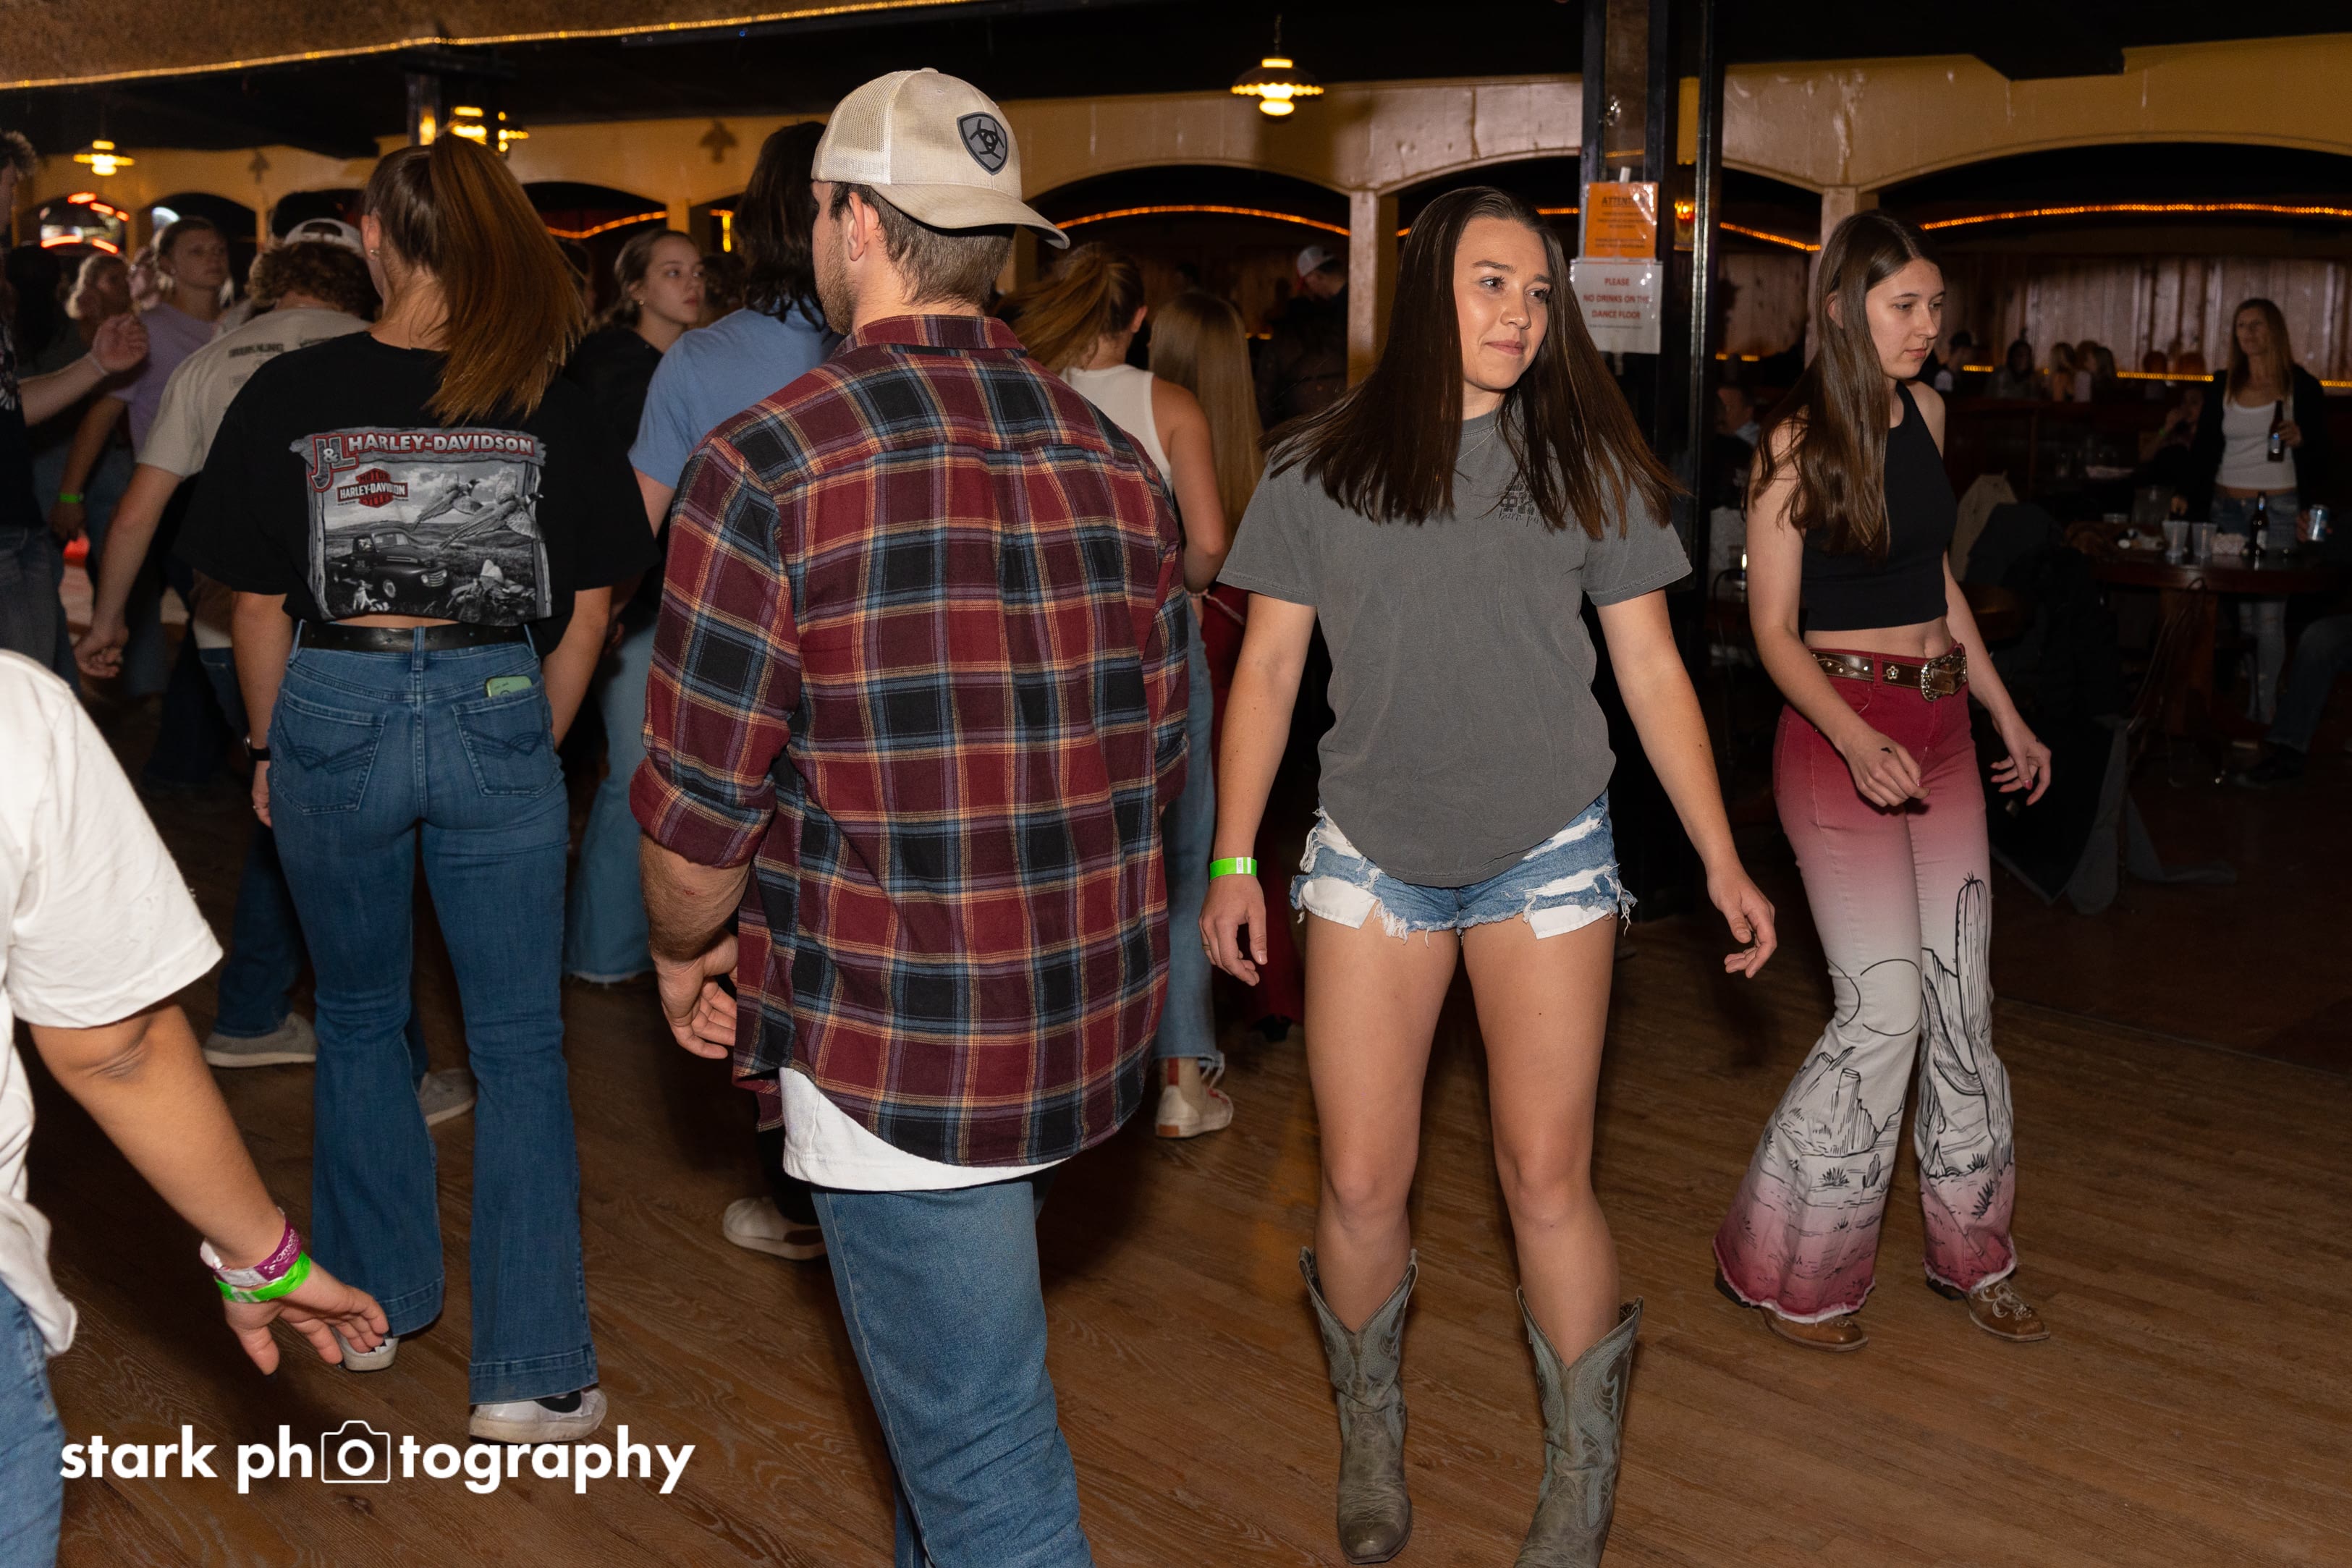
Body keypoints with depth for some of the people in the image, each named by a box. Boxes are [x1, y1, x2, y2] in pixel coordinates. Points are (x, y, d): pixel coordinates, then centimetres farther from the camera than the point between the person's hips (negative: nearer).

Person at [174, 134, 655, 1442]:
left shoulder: (292, 394, -4)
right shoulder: (545, 400, -3)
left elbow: (260, 607, 0)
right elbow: (588, 608, 2)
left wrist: (271, 750, 14)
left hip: (333, 714, 1)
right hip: (496, 714, 0)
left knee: (359, 1022, 20)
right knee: (522, 1044, 6)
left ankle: (374, 1297, 36)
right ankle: (530, 1371, 7)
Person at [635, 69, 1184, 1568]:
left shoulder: (772, 465, -15)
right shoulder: (1112, 458, 3)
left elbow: (700, 807, -13)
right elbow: (1154, 756, 9)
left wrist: (685, 954, 7)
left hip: (895, 1043, -7)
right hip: (1093, 1023, 7)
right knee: (958, 1374, 29)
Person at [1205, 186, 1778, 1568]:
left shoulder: (1586, 466, 3)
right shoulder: (1324, 470, 2)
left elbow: (1653, 671, 6)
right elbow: (1268, 668, 5)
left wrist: (1723, 859, 3)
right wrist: (1233, 859, 1)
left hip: (1548, 857, 0)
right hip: (1375, 855, 0)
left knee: (1548, 1180, 0)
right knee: (1364, 1187, 2)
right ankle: (1373, 1444, 29)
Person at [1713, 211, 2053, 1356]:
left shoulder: (1927, 413, 10)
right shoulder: (1798, 440, -10)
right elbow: (1773, 627, -12)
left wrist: (2006, 713, 19)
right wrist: (1857, 741, -26)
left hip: (1941, 726, 7)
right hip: (1839, 729, -7)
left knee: (1962, 996, 9)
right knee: (1885, 1009, -8)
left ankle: (1970, 1249, 25)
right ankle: (1783, 1267, 8)